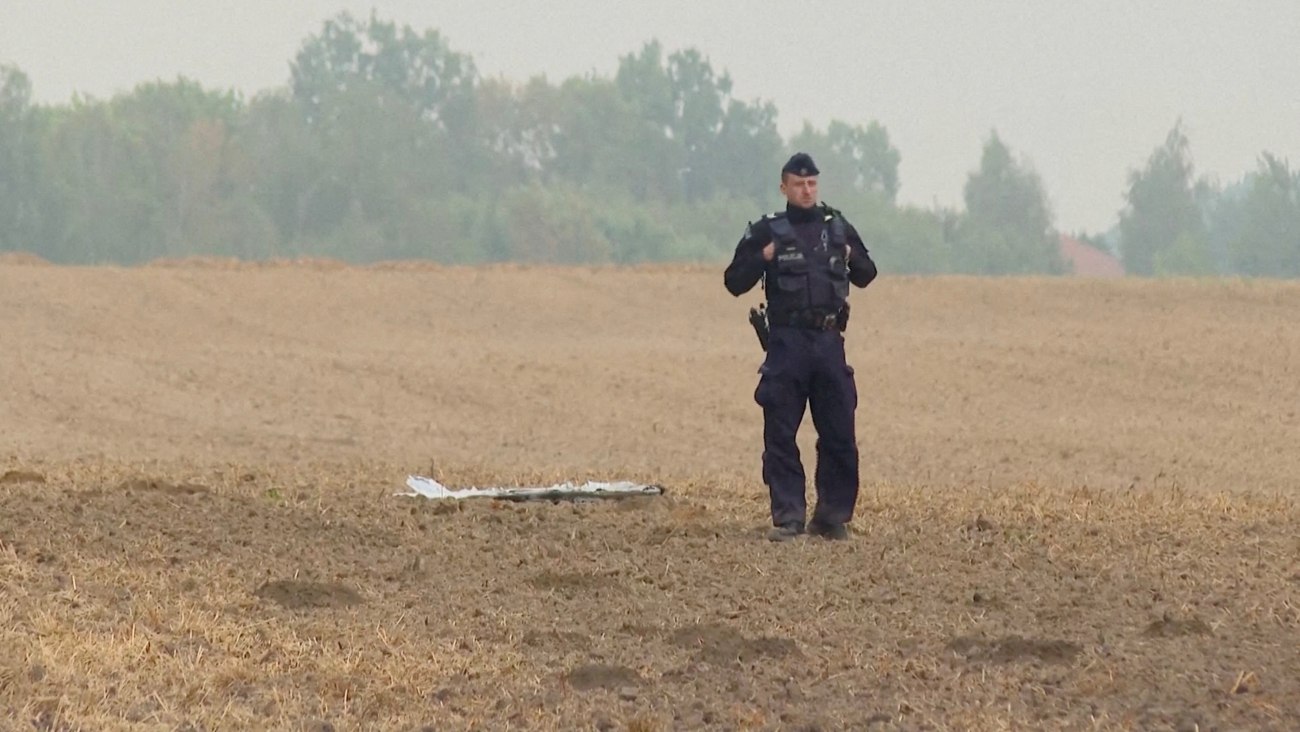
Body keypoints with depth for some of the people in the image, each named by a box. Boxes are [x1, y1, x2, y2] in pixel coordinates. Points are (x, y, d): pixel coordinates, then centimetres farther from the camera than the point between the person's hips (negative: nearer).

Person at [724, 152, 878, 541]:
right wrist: (763, 257, -12)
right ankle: (787, 516, 1)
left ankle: (832, 516, 10)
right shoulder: (767, 231, 4)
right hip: (787, 343, -2)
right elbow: (734, 283, 2)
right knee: (780, 435, -4)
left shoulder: (838, 227, 13)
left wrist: (853, 257, 4)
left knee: (839, 434, 2)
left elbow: (866, 276, 23)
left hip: (829, 342, 3)